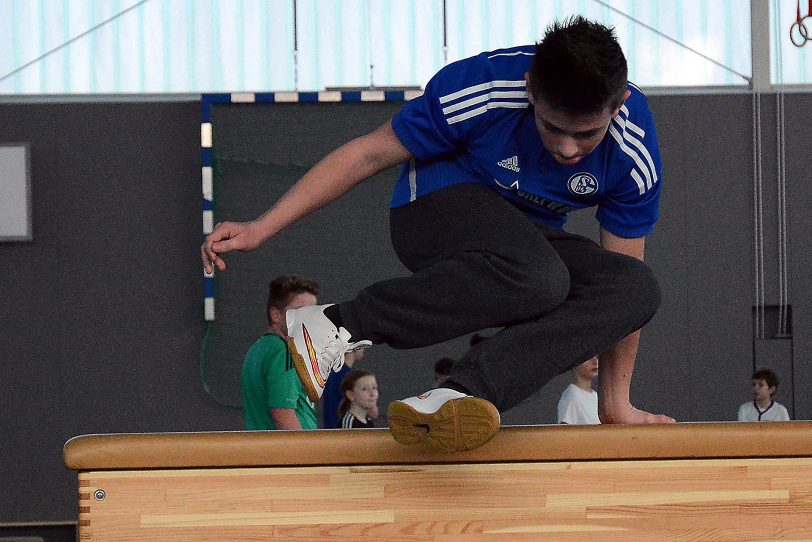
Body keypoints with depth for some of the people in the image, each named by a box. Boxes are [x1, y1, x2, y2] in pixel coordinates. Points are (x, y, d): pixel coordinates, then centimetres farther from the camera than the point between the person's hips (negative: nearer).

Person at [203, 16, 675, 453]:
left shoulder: (634, 153, -19)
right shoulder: (482, 88, -27)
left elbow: (624, 275, -8)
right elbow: (370, 153, -16)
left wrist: (616, 402, -8)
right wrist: (262, 228, -19)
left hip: (529, 238, 5)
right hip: (439, 208, -5)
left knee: (640, 291, -27)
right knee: (535, 278, -39)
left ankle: (458, 396, -40)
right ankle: (335, 325, -30)